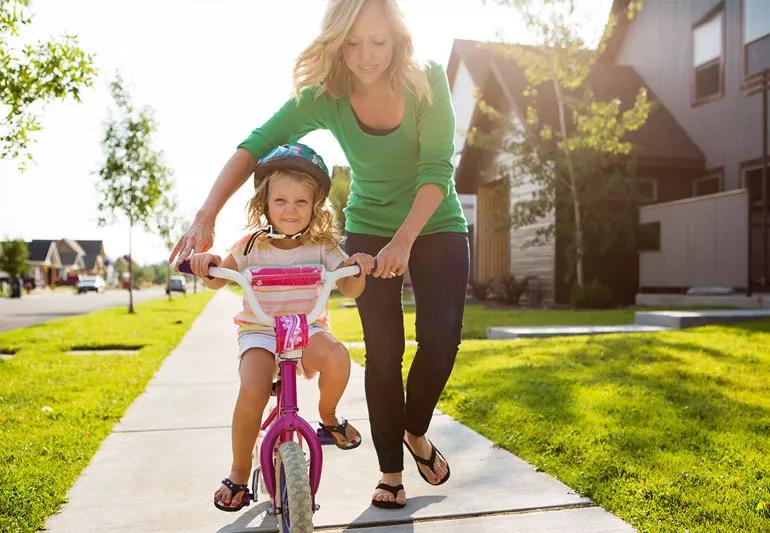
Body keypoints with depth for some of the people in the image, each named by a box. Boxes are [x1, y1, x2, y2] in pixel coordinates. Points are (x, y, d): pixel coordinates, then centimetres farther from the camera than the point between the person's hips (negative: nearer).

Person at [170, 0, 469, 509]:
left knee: (441, 339, -8)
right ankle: (390, 470, 11)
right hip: (369, 231, 0)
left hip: (436, 227, 0)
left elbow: (437, 169, -26)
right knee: (383, 351, -5)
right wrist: (206, 217, -35)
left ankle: (417, 430, 22)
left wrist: (404, 241, -39)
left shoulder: (428, 81, -19)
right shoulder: (325, 96, -16)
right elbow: (255, 146, -22)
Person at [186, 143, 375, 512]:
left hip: (307, 328, 1)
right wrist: (207, 263, -16)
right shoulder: (252, 245, -2)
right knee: (252, 392, -27)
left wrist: (359, 268, -24)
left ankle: (327, 415, 1)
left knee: (337, 358, -33)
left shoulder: (322, 246, -1)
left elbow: (351, 290, -1)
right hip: (258, 331, 0)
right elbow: (216, 281, 7)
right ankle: (238, 473, -1)